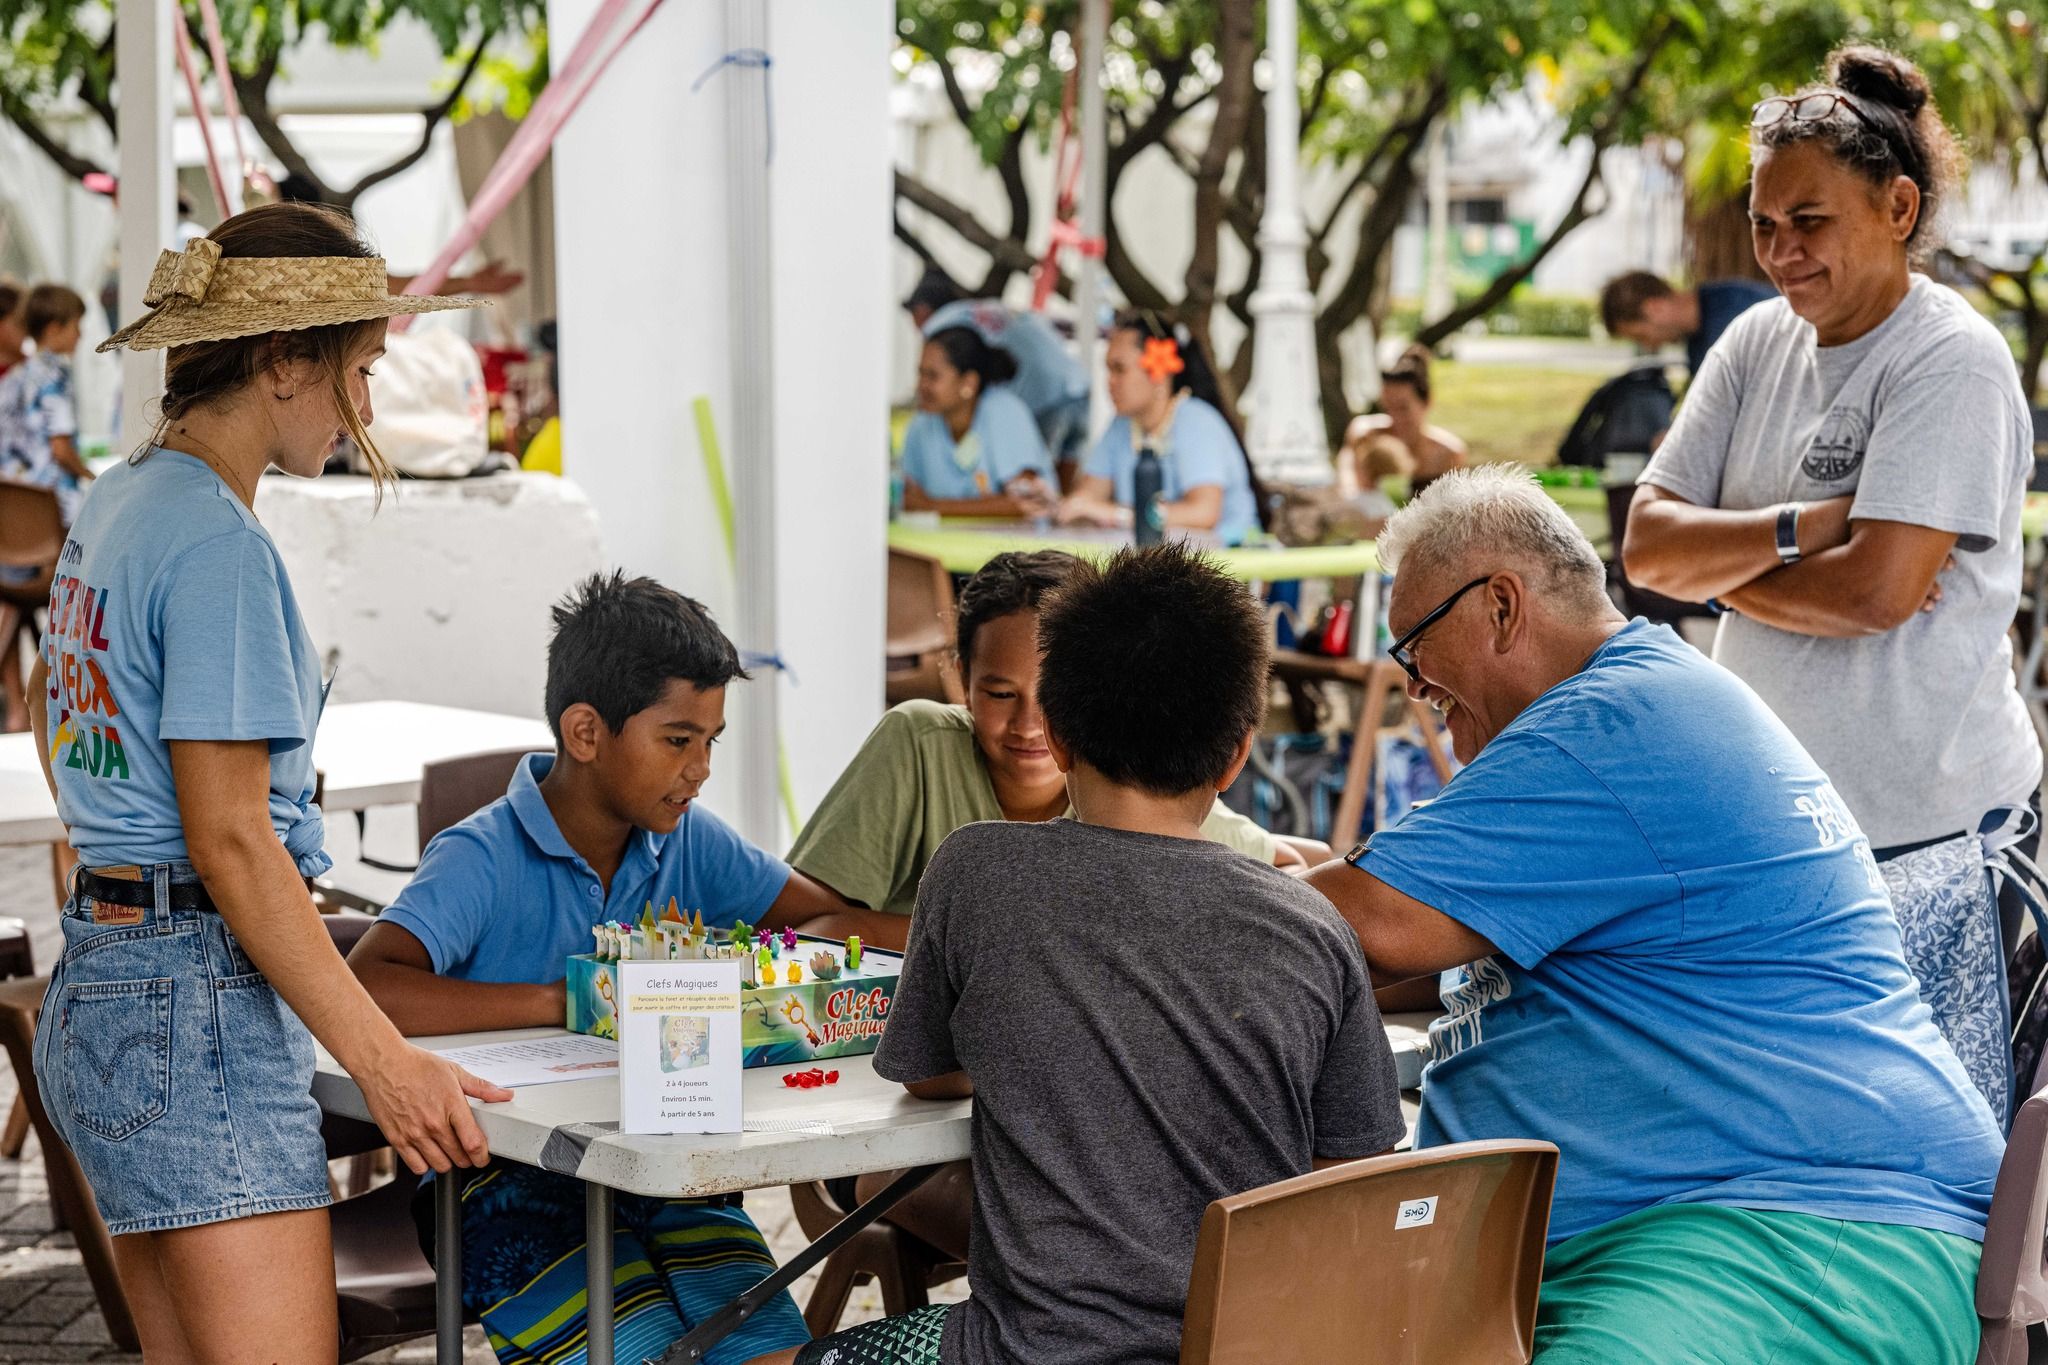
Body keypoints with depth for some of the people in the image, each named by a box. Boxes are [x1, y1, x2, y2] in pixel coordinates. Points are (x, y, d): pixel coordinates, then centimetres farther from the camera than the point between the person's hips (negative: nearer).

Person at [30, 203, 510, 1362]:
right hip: (199, 1003, -10)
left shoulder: (115, 506, 14)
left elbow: (53, 717, 29)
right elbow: (229, 840, -18)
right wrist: (385, 1059, -19)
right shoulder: (221, 545, -15)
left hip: (100, 982, 10)